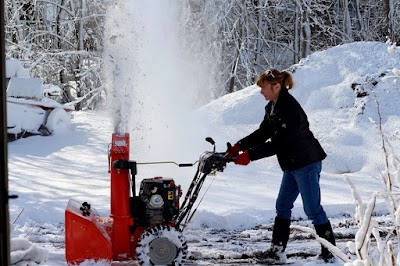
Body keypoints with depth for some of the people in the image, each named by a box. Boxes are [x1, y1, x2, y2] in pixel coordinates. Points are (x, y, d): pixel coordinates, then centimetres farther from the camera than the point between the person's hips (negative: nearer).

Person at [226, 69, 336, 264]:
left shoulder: (290, 109, -23)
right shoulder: (272, 107, 8)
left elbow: (278, 143, -26)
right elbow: (262, 133, 11)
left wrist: (250, 155, -24)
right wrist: (239, 147, -1)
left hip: (307, 163, -10)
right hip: (292, 164, 10)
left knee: (312, 208, -4)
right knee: (282, 206, 10)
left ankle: (330, 252, 7)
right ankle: (277, 251, 14)